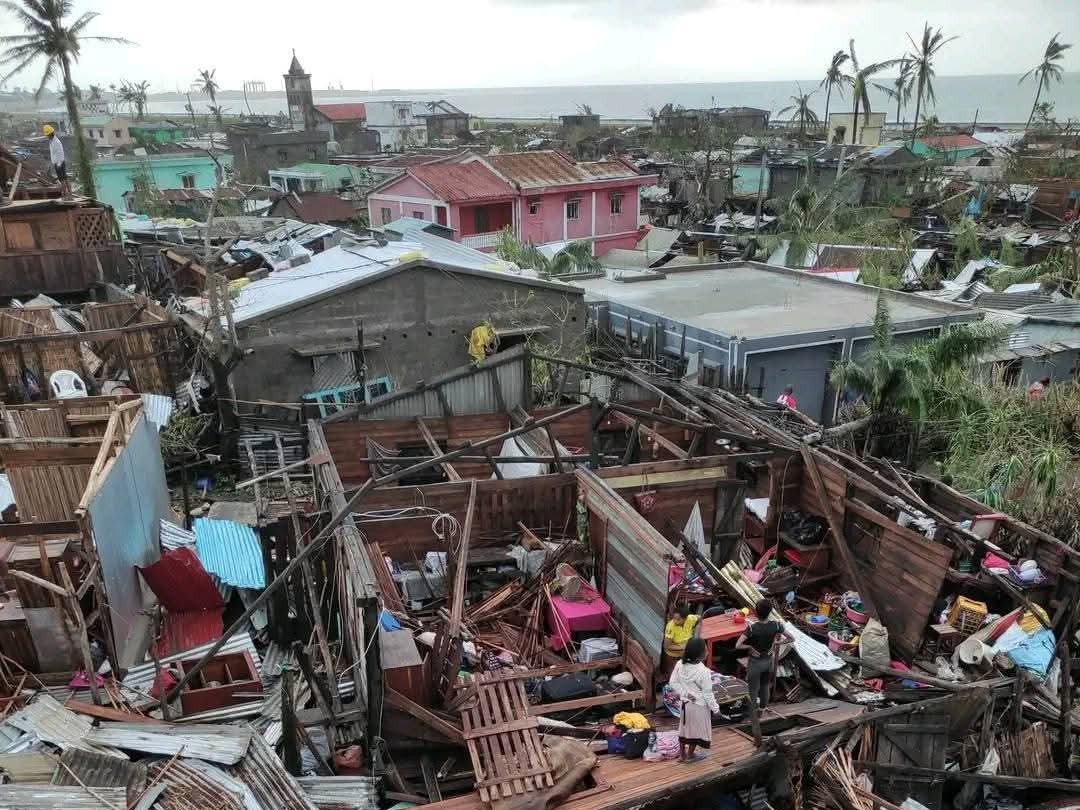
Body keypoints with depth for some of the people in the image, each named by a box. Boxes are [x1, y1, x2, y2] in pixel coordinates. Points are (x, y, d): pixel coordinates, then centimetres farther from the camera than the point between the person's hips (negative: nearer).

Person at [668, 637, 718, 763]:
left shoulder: (680, 665, -13)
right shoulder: (703, 671, -29)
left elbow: (673, 683, -5)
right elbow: (707, 693, -20)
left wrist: (684, 693, 0)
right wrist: (715, 707, -7)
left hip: (685, 702, 5)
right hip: (699, 705, -5)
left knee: (684, 727, 21)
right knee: (697, 729, 16)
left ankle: (682, 754, 34)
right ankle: (691, 755, 31)